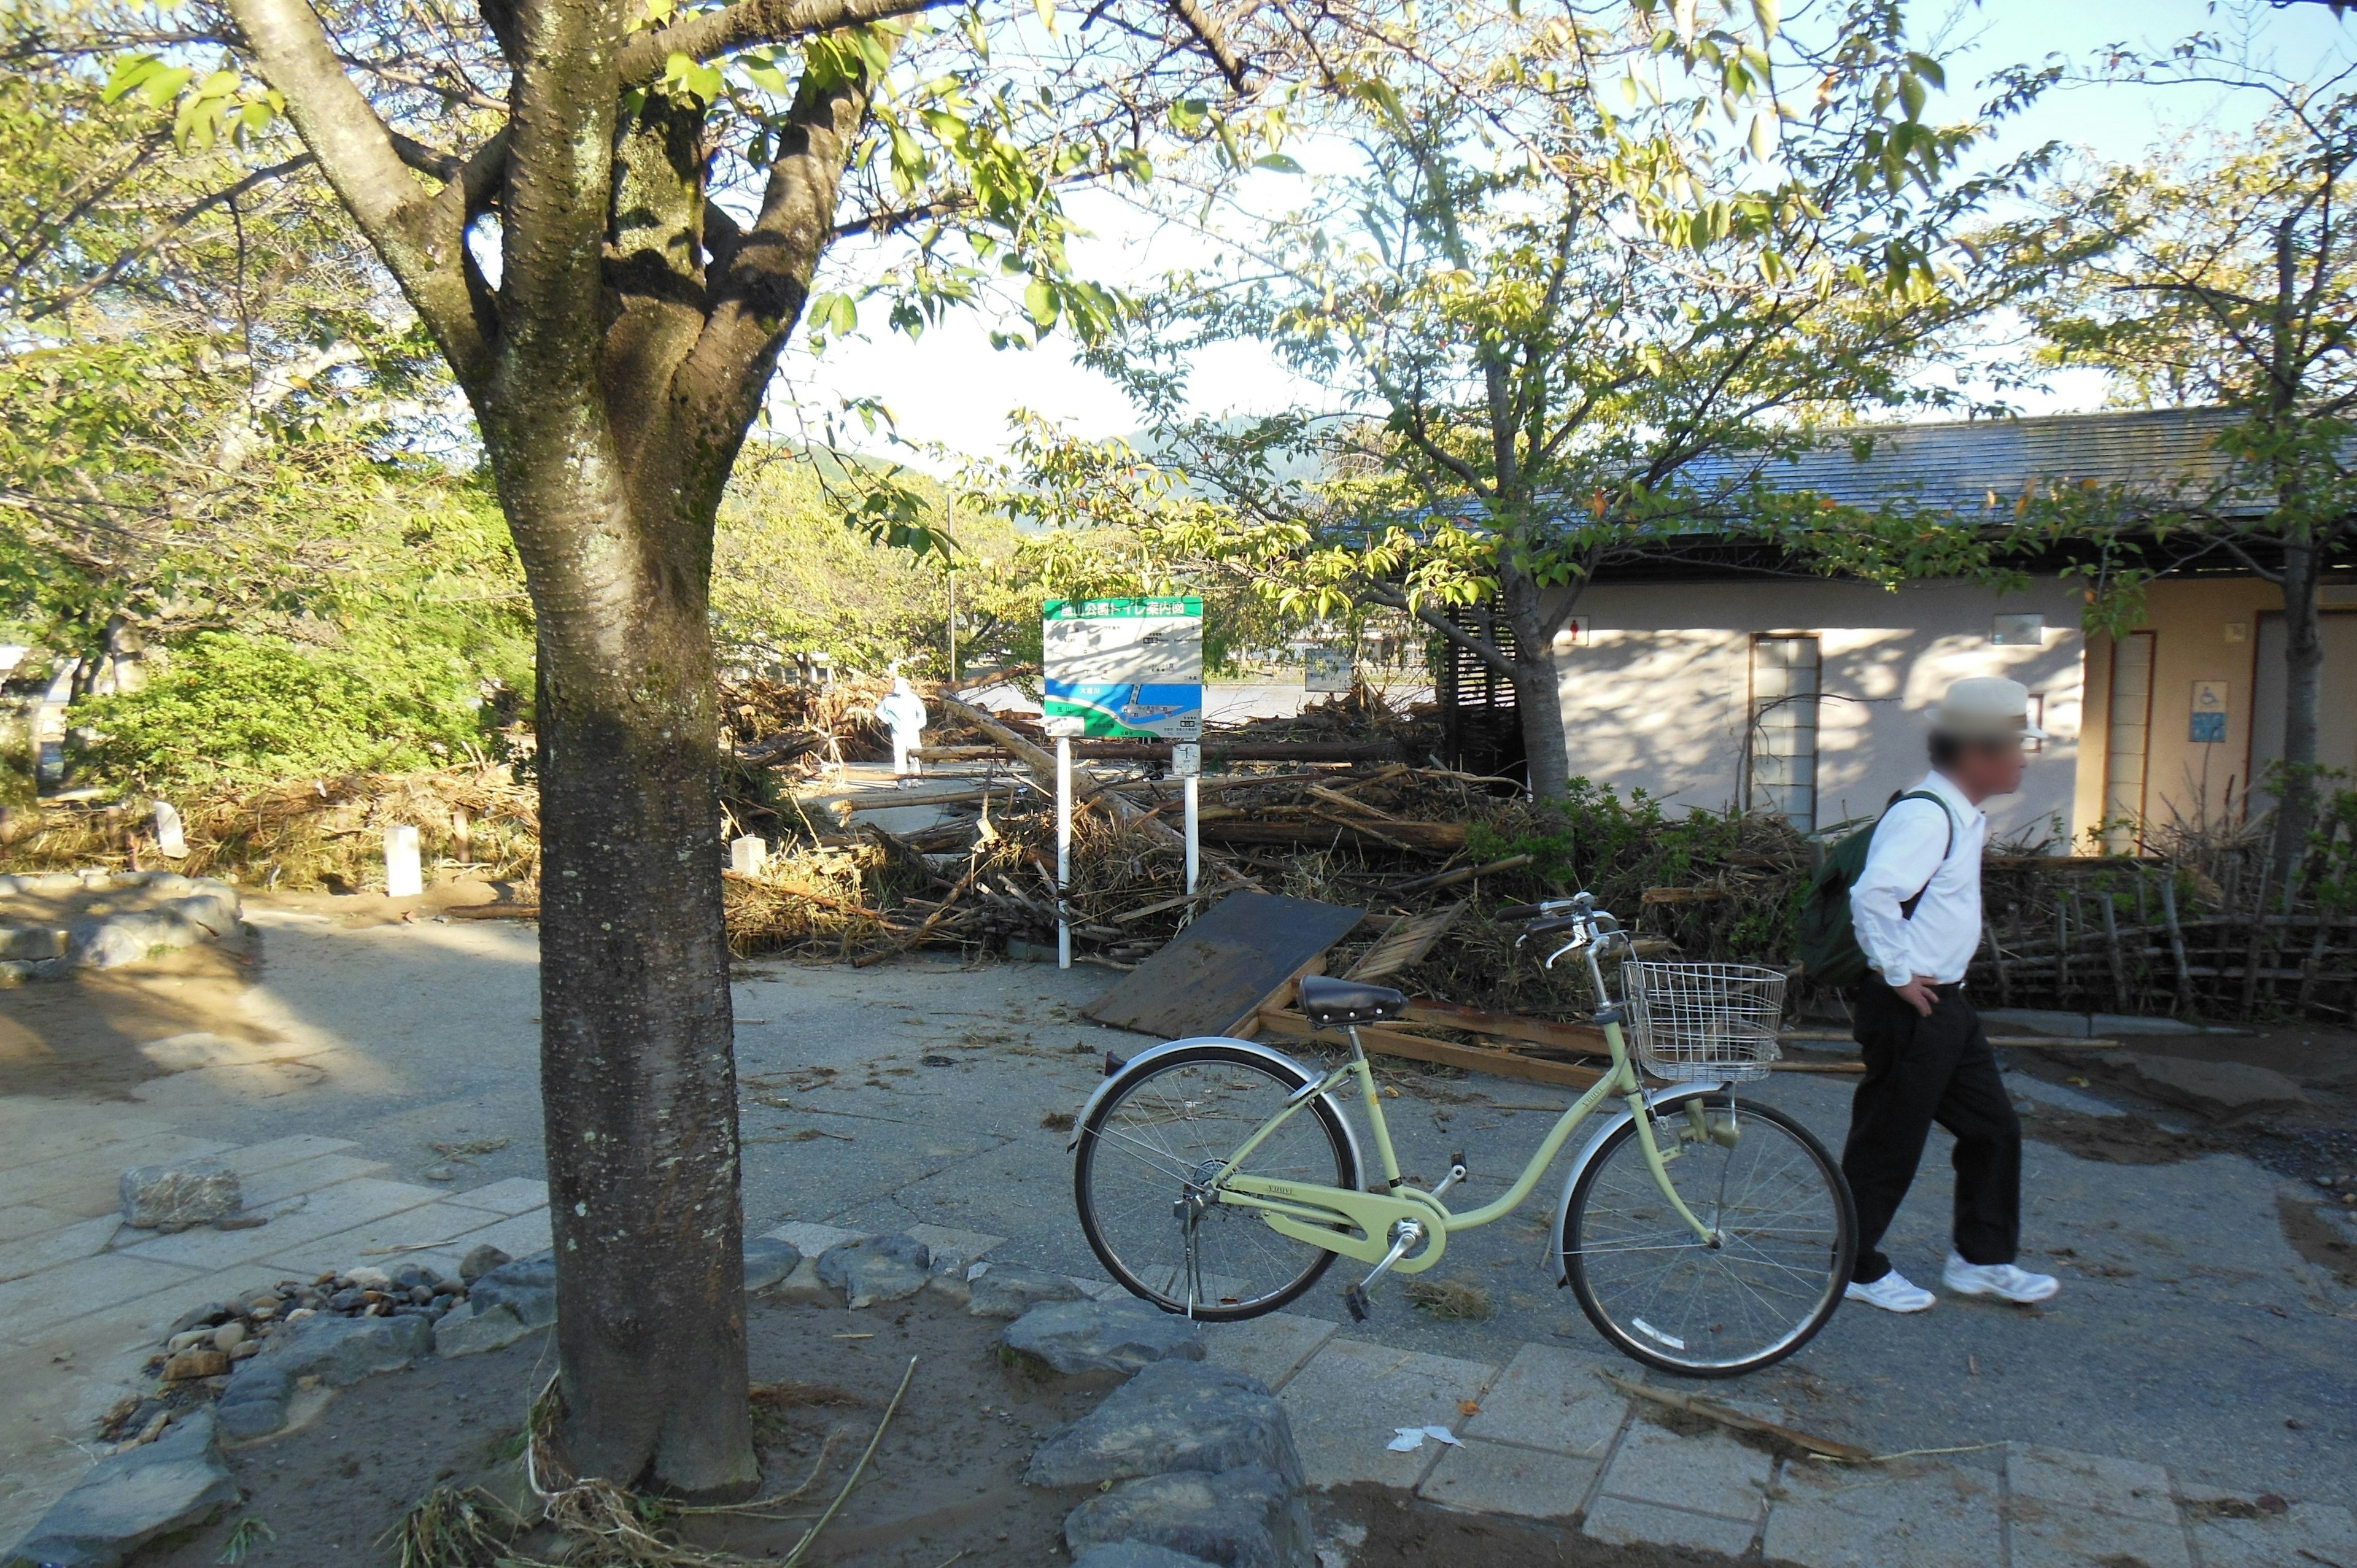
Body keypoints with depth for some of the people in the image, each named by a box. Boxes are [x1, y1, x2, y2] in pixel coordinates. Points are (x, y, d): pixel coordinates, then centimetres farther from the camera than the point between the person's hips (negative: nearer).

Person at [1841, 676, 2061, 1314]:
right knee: (1888, 1143, 2)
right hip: (1907, 1007, -10)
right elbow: (1872, 894, -34)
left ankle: (1981, 1260, 30)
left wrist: (1941, 980, 18)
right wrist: (1898, 976, -24)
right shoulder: (1925, 815, -21)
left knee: (1994, 1128, 16)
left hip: (1946, 1003, 10)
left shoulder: (1963, 816, 12)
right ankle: (1857, 1268, 18)